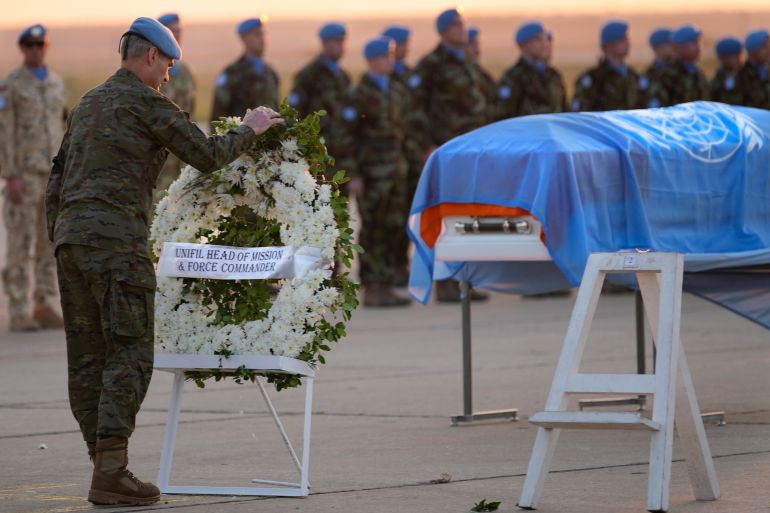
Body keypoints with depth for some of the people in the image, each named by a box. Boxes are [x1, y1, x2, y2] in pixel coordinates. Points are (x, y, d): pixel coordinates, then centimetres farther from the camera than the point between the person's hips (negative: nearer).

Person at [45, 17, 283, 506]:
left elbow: (57, 177, 22)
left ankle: (105, 467, 6)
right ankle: (111, 471, -18)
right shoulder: (148, 103, -3)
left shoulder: (88, 103, 21)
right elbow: (207, 155, -2)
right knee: (130, 353, -9)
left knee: (86, 358, 6)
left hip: (70, 234, 8)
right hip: (116, 238, -8)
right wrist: (250, 130, 14)